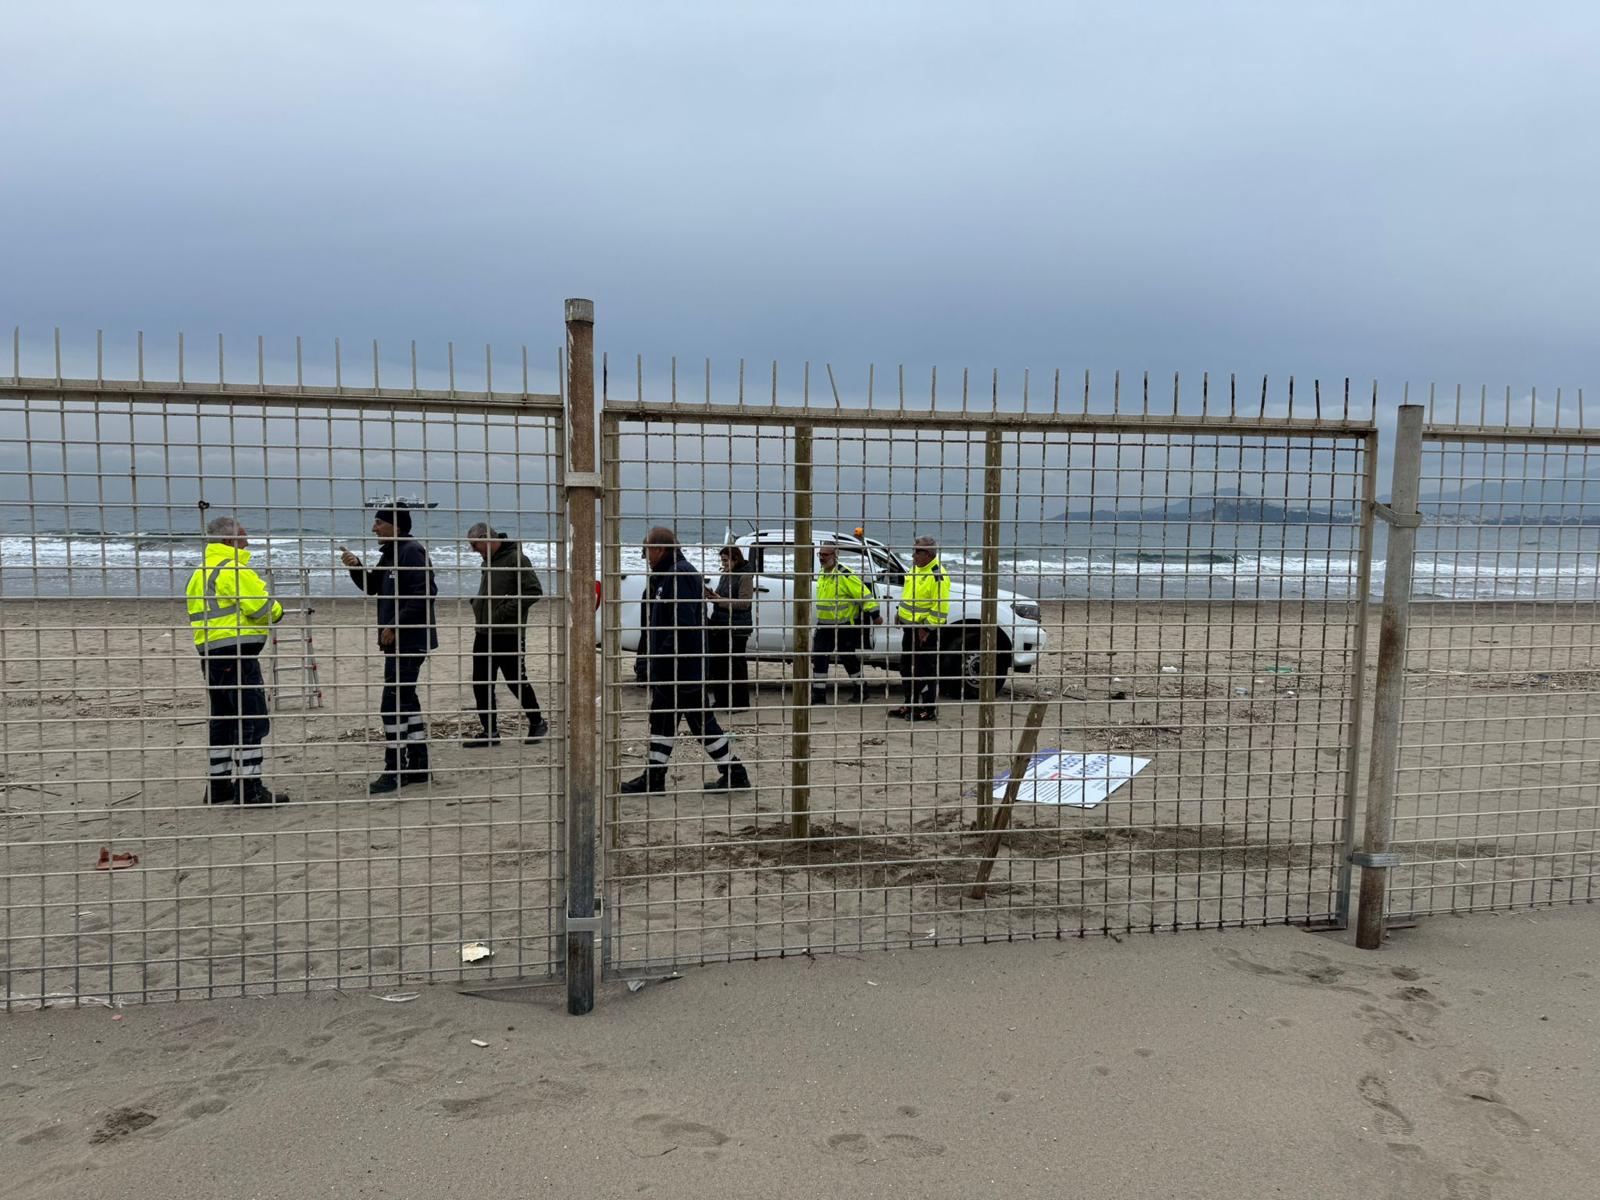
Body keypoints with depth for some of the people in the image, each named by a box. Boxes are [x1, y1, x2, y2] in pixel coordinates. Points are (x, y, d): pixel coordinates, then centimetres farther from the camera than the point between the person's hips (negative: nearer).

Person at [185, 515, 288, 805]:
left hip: (209, 654, 10)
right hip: (237, 653, -10)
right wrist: (277, 611, 6)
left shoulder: (199, 573, 18)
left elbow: (201, 615, 21)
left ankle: (218, 785, 21)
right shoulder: (234, 570, -12)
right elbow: (265, 608, -15)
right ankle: (250, 788, -6)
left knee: (222, 721, 15)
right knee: (252, 721, -6)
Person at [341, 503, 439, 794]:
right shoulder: (391, 553, 16)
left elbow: (423, 595, -23)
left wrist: (395, 627, -21)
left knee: (393, 704, -8)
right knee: (406, 701, 14)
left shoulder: (411, 552, -15)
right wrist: (356, 568, 4)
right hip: (398, 640, 10)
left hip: (408, 640, -10)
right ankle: (418, 766, 21)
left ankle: (394, 771, -3)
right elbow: (371, 586, 23)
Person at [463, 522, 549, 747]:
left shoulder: (516, 559, -12)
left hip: (509, 634, -8)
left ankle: (537, 723, 21)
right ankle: (490, 731, 14)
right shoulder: (488, 561, 15)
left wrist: (505, 612, -21)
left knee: (517, 681, 2)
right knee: (481, 683, 6)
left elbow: (534, 591, -19)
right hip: (484, 634, 8)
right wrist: (476, 602, 9)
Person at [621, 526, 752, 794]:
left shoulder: (679, 575, -18)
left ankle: (735, 774, 7)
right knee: (661, 720, 12)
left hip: (682, 669, -10)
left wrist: (663, 658, -22)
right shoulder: (668, 574, 16)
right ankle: (654, 777, 18)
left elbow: (683, 624, -26)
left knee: (700, 721, -2)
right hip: (669, 671, 10)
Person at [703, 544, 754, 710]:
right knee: (718, 664, 10)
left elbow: (744, 603, -17)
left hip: (737, 628, -8)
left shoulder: (745, 576, -11)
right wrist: (712, 595, 0)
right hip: (720, 626, 8)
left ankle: (740, 702, 8)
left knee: (736, 665, -1)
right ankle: (722, 699, 20)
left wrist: (720, 599, -19)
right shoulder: (724, 575, 13)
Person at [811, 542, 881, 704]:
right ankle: (819, 695, 8)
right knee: (818, 659, 2)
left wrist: (874, 615, -18)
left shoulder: (845, 575, -19)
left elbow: (864, 594, -19)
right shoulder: (822, 574, 7)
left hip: (845, 628, -7)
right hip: (824, 626, 7)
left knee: (850, 660, 6)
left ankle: (860, 692, 24)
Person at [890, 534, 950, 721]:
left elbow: (940, 608, -22)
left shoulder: (937, 576, -19)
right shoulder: (916, 569, 10)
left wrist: (927, 629, -21)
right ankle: (910, 705, 28)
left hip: (926, 630, -10)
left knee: (926, 670, -2)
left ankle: (929, 709, 7)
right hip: (910, 627, 10)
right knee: (907, 667, 17)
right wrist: (903, 615, 20)